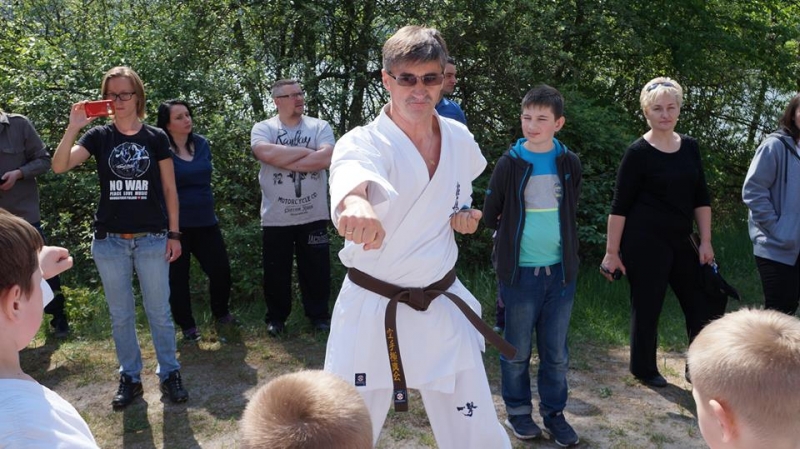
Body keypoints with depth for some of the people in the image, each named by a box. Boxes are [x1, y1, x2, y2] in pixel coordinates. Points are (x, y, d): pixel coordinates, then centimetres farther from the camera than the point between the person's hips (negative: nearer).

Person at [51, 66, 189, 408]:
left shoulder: (156, 137, 1)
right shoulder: (99, 136, 2)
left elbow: (169, 188, 3)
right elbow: (59, 166, -13)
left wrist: (174, 233, 0)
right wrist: (73, 127, -24)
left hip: (152, 239, -1)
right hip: (109, 241, 1)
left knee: (159, 312, 6)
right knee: (120, 315, 10)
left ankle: (170, 373, 20)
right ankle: (130, 378, 23)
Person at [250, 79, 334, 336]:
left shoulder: (319, 127, 0)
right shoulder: (263, 128, -1)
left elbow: (327, 158, -17)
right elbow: (267, 154, -23)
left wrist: (284, 160, -16)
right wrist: (307, 151, -14)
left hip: (313, 216, 1)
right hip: (276, 217, 0)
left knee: (317, 269, 11)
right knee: (276, 272, 11)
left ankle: (319, 314, 28)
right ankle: (276, 317, 29)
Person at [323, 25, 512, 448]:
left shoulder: (459, 139, -1)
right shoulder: (363, 142, -17)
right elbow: (353, 172, -44)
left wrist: (464, 212, 3)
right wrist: (356, 203, -67)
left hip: (443, 306, 4)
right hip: (370, 311, -4)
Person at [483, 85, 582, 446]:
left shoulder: (569, 163, 2)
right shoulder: (509, 164, -6)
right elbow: (490, 216, 3)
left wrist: (554, 235, 11)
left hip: (560, 271, 2)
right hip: (519, 272, -2)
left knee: (556, 352, 11)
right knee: (517, 351, 8)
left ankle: (554, 413, 25)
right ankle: (518, 412, 25)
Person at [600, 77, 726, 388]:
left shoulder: (690, 147, 7)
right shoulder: (638, 152, -10)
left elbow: (701, 198, 11)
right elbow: (620, 206, -10)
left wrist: (706, 242, 6)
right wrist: (612, 252, -12)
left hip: (680, 242, 6)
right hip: (644, 243, -6)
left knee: (707, 304, 9)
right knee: (647, 307, 5)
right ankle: (644, 369, 25)